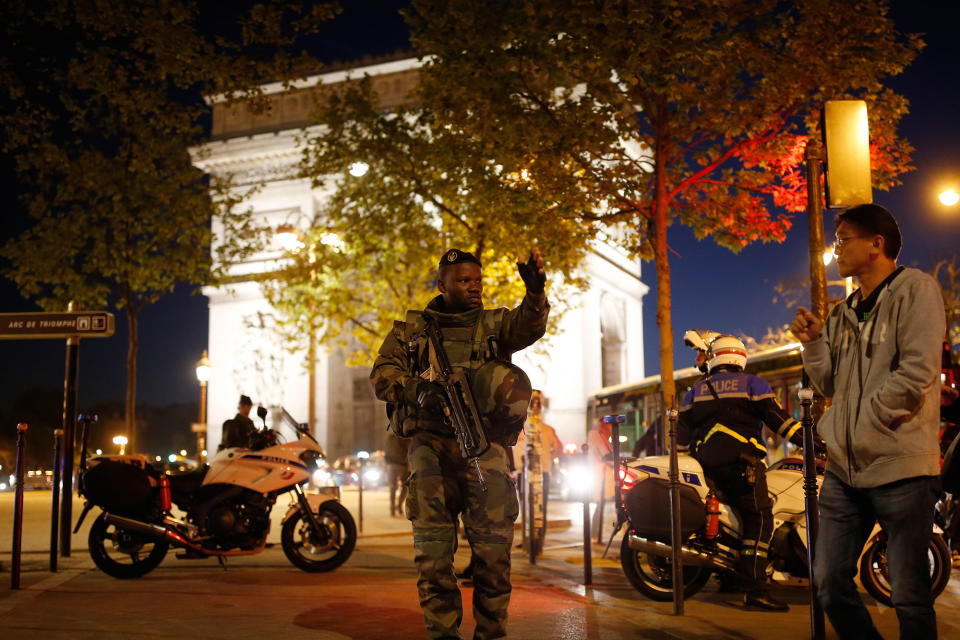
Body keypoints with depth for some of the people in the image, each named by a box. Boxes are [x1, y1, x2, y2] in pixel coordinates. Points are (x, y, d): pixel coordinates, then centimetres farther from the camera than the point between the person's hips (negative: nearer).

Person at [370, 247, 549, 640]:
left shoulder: (494, 323, 17)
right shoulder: (411, 328, 17)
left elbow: (527, 326, -3)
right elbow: (383, 372, 6)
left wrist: (535, 292, -24)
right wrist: (417, 391, -13)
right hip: (430, 441, 0)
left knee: (494, 545, -5)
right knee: (433, 547, -3)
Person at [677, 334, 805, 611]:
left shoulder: (696, 390, 18)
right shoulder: (752, 383, 7)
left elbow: (682, 429, 15)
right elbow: (776, 416, -3)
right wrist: (808, 440, -4)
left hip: (705, 462, 6)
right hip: (741, 461, -5)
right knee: (758, 518, -9)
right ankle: (754, 589, -20)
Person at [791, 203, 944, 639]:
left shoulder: (915, 289, -3)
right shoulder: (843, 313, 17)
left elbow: (915, 375, -14)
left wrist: (860, 426, -9)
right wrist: (813, 342, 1)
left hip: (900, 467, -7)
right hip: (843, 469, 7)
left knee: (909, 598, -2)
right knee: (830, 586, 8)